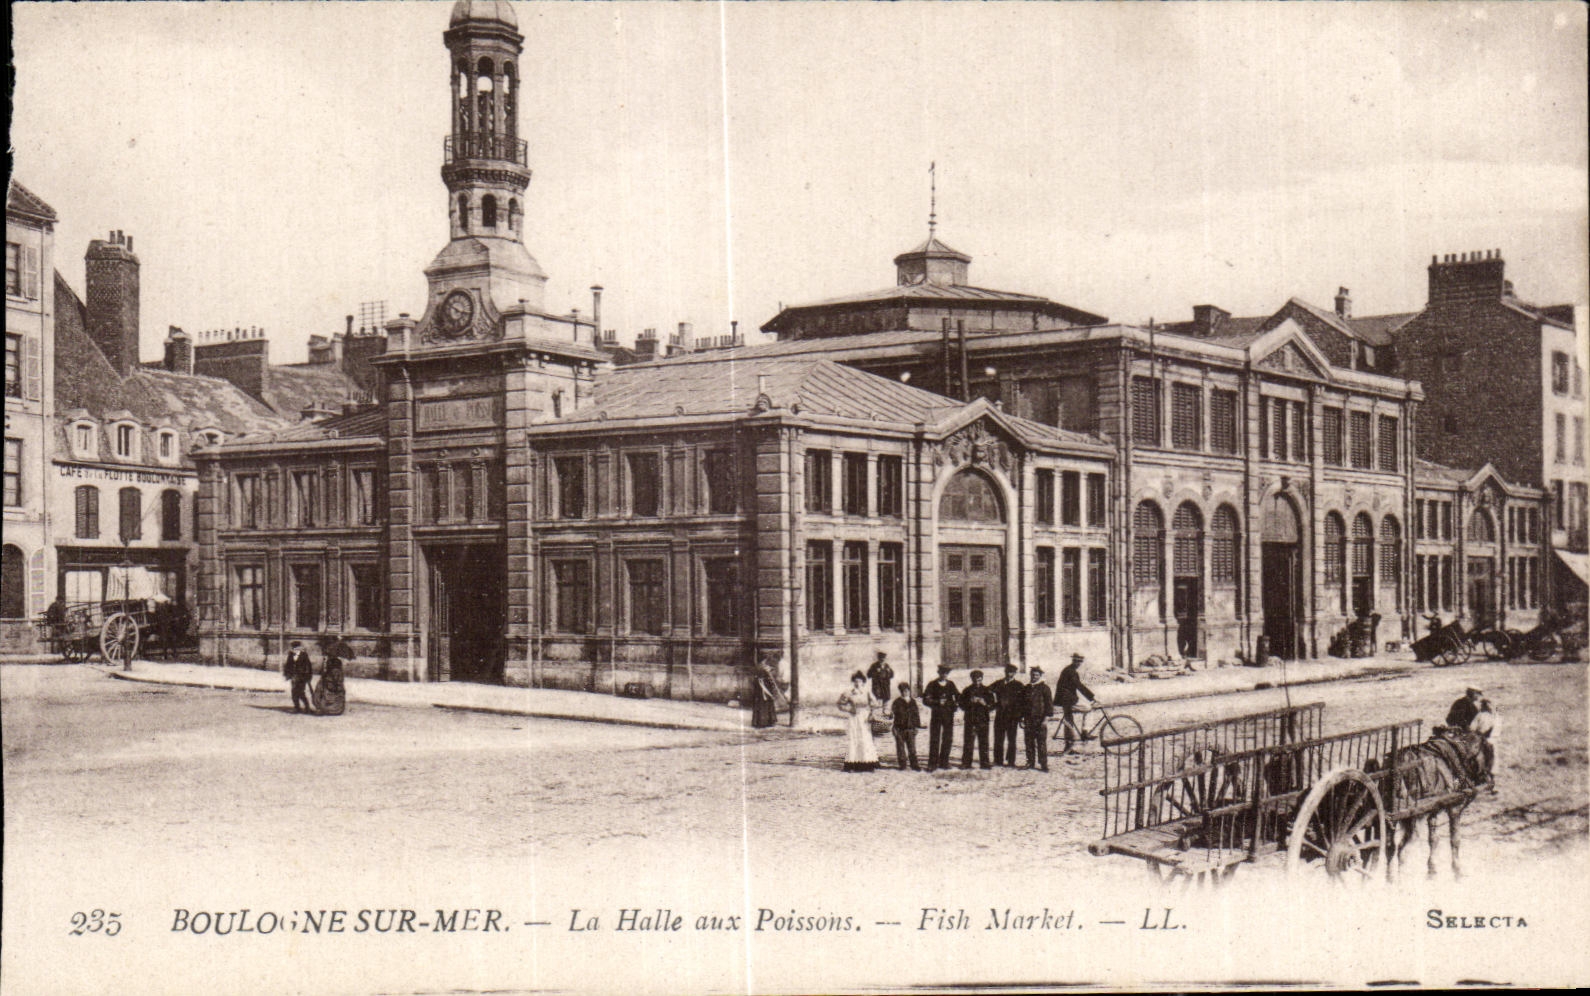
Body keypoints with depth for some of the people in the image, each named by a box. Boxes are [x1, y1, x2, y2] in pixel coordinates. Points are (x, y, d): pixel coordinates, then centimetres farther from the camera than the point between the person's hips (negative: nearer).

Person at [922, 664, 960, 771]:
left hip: (949, 714, 3)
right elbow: (925, 699, -5)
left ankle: (944, 762, 15)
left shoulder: (951, 684, 11)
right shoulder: (932, 684, 1)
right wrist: (938, 702, -19)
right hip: (936, 714, -3)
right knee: (934, 739, -3)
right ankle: (932, 763, 1)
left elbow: (958, 697, 13)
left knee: (947, 738, 5)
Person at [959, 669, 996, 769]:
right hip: (970, 719, 0)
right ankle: (966, 762, 0)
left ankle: (984, 762, 5)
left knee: (983, 742, 0)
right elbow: (962, 704, 6)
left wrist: (985, 703, -11)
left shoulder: (986, 690, 10)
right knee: (968, 741, -4)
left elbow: (992, 704, 8)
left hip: (983, 720, 0)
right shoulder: (967, 690, 9)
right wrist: (971, 702, -11)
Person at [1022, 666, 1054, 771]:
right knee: (1029, 743, 6)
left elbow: (1049, 704, -3)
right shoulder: (1027, 688, 14)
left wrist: (1046, 719, -10)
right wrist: (1022, 718, 12)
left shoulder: (1044, 688, 0)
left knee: (1041, 743, -5)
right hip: (1028, 720, 5)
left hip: (1040, 720, -4)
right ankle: (1030, 762, 14)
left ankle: (1043, 764, -1)